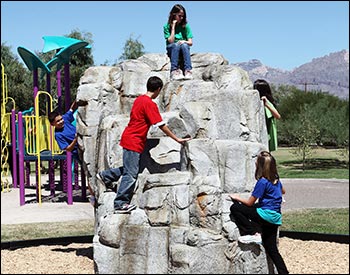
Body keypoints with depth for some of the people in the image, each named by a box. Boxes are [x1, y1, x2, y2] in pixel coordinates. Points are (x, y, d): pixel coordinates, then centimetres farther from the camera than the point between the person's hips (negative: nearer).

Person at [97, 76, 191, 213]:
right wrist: (177, 139, -9)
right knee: (131, 174, -5)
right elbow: (161, 125, -17)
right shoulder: (150, 104, -17)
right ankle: (121, 204, -1)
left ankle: (105, 176, 30)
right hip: (134, 142, -9)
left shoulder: (139, 99, 10)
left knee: (129, 169, 21)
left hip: (129, 139, 9)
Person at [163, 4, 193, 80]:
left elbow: (190, 42, 0)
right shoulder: (167, 26, 0)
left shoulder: (185, 26, 5)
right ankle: (174, 71, -47)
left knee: (184, 45, -32)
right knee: (176, 45, -34)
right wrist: (173, 27, -12)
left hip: (184, 49, 1)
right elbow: (171, 41, -11)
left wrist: (184, 41, -22)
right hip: (171, 49, -1)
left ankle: (188, 71, -46)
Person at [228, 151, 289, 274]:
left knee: (235, 208, -8)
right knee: (271, 249, 14)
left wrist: (236, 197, 7)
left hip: (266, 214, -9)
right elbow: (283, 191, 32)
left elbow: (249, 203, -9)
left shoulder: (262, 182, -15)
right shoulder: (276, 179, 9)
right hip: (275, 218, 9)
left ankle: (254, 233, -11)